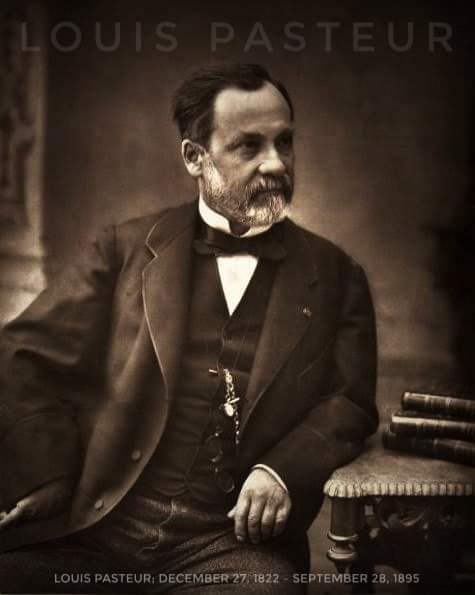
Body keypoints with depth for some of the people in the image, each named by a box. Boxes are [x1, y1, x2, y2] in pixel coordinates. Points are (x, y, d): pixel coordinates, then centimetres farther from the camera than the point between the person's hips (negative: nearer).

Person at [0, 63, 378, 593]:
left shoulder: (336, 276, 10)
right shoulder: (125, 248, 8)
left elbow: (350, 403, 7)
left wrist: (285, 472, -11)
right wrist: (46, 479, -6)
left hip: (234, 540, 1)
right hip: (92, 527, 0)